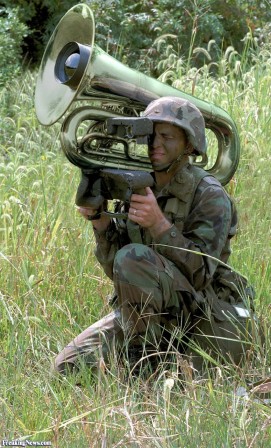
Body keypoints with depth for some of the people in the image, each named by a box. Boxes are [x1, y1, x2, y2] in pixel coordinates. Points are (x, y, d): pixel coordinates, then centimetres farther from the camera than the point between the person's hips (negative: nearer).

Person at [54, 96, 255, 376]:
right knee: (70, 365, -6)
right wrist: (101, 223, -16)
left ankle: (143, 353, -13)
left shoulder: (210, 195, -14)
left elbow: (200, 273, -24)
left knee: (134, 259, -30)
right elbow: (115, 270, 2)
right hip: (152, 312, 7)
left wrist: (160, 224, -35)